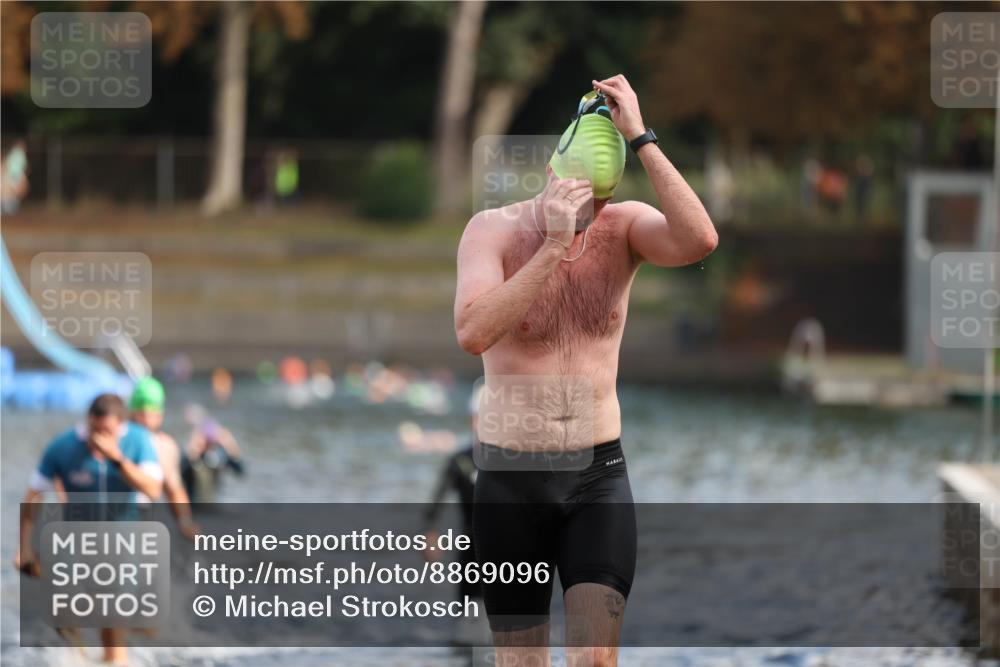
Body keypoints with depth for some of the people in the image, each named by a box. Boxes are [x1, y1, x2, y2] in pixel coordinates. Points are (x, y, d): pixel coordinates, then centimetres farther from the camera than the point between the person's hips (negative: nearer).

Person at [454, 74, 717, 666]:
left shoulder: (623, 227, -2)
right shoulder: (494, 230, -8)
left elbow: (700, 241, -25)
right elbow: (473, 333, -26)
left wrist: (640, 138, -25)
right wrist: (553, 244, -31)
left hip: (599, 479, 1)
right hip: (511, 481, -1)